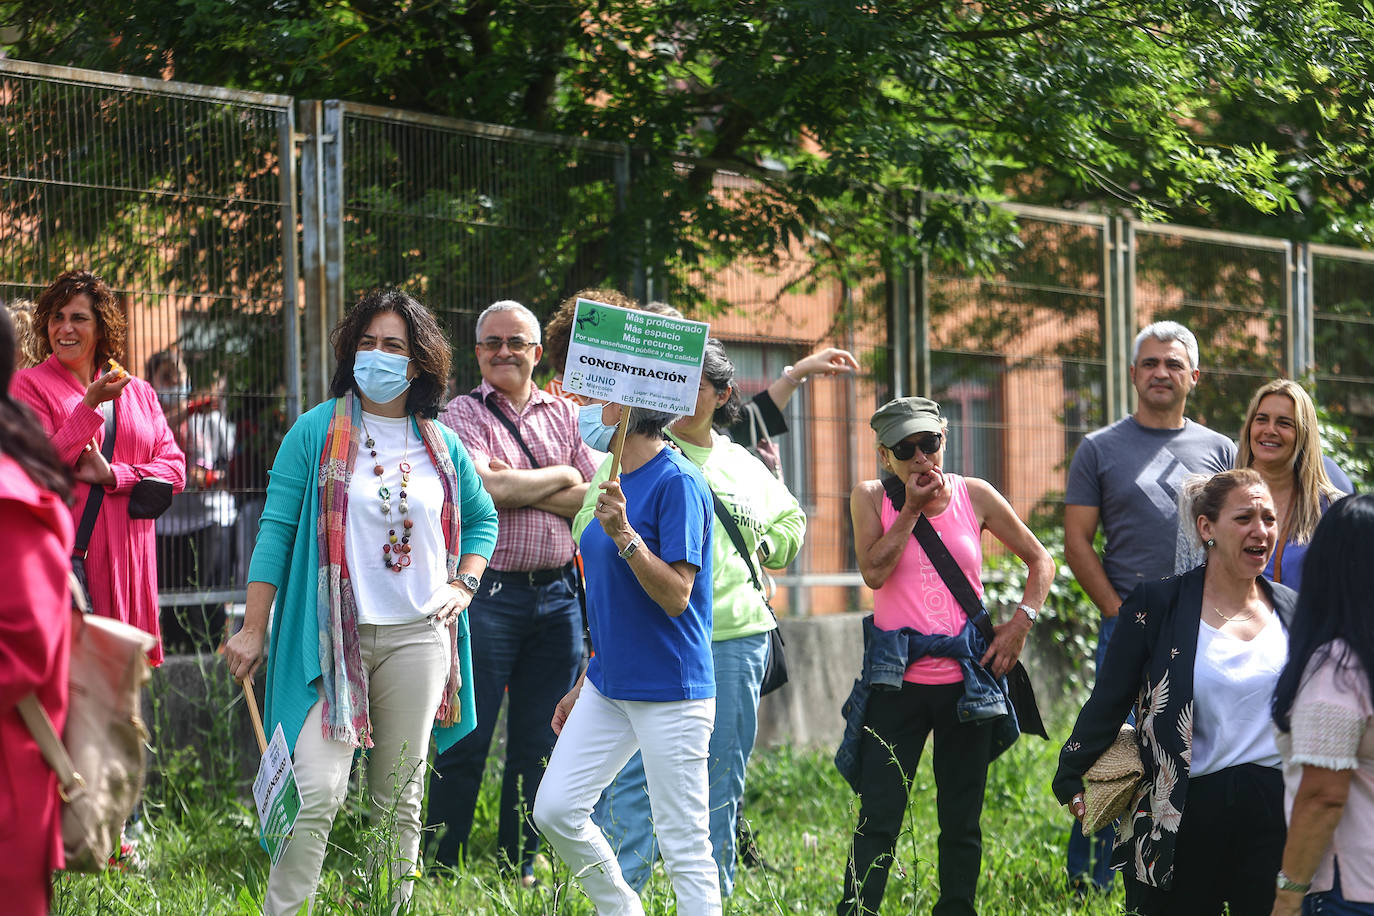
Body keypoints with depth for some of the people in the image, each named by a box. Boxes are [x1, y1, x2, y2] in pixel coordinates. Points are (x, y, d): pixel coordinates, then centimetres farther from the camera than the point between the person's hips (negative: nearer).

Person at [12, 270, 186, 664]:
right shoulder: (31, 385, 3)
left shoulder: (138, 392, 16)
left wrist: (112, 475, -8)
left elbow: (175, 469, 9)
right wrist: (91, 404, -14)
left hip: (126, 556, 4)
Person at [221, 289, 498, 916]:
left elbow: (482, 517, 26)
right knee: (316, 792, -14)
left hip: (418, 636, 3)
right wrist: (253, 629, -5)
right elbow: (276, 529, -1)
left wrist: (463, 585, 10)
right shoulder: (316, 432, 1)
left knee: (399, 796, 9)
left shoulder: (442, 446, 10)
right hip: (335, 635, -3)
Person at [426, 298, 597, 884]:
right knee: (466, 742, -2)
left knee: (539, 744, 9)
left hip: (557, 593, 4)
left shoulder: (564, 415, 13)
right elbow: (487, 489, -16)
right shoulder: (462, 415, 1)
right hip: (489, 590, -4)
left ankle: (519, 868, 18)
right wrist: (559, 476, -3)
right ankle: (442, 869, 5)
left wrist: (520, 487, -9)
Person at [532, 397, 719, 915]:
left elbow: (676, 596, -19)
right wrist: (583, 684, 22)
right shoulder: (618, 482, 13)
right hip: (609, 687, 9)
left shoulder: (677, 483, -14)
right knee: (554, 809, 5)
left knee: (684, 844, -4)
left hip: (669, 691, -9)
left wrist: (625, 536, -30)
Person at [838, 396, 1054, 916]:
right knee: (878, 815, -6)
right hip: (898, 681, -1)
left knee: (962, 819, 9)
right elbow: (874, 571, -15)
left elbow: (1039, 561, 10)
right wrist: (911, 509, -12)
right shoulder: (871, 499, 1)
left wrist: (1020, 622, -2)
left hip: (967, 678, 2)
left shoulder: (974, 496, 3)